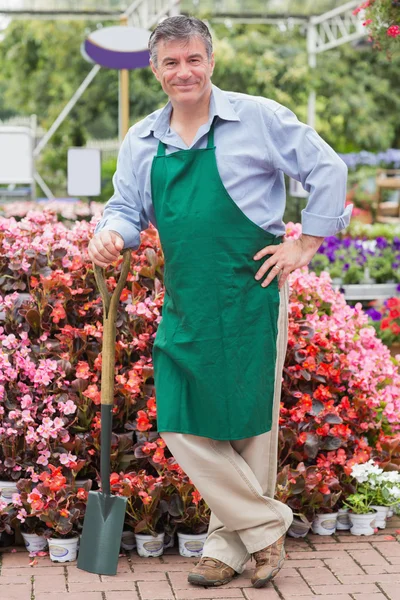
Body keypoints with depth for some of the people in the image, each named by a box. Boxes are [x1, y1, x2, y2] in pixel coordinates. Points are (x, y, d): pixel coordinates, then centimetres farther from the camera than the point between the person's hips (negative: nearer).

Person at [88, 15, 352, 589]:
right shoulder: (140, 142, 11)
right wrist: (111, 234, -9)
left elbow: (328, 171, 0)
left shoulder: (259, 117, -3)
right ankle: (265, 524, 16)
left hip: (252, 293, -4)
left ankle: (230, 543, 19)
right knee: (181, 424, 1)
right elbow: (127, 208, 15)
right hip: (185, 304, 5)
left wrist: (305, 245, -4)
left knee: (250, 421, 2)